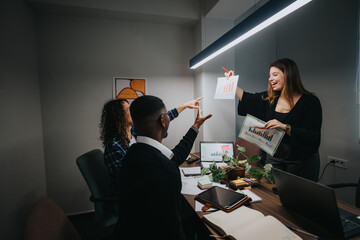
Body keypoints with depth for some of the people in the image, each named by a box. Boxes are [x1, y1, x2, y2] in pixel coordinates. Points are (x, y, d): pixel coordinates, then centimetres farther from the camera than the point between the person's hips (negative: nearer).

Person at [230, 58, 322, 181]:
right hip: (273, 158, 5)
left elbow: (313, 137, -21)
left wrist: (285, 127, -32)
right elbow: (247, 98, 16)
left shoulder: (310, 101, -13)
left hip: (301, 162, -4)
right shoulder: (269, 99, 1)